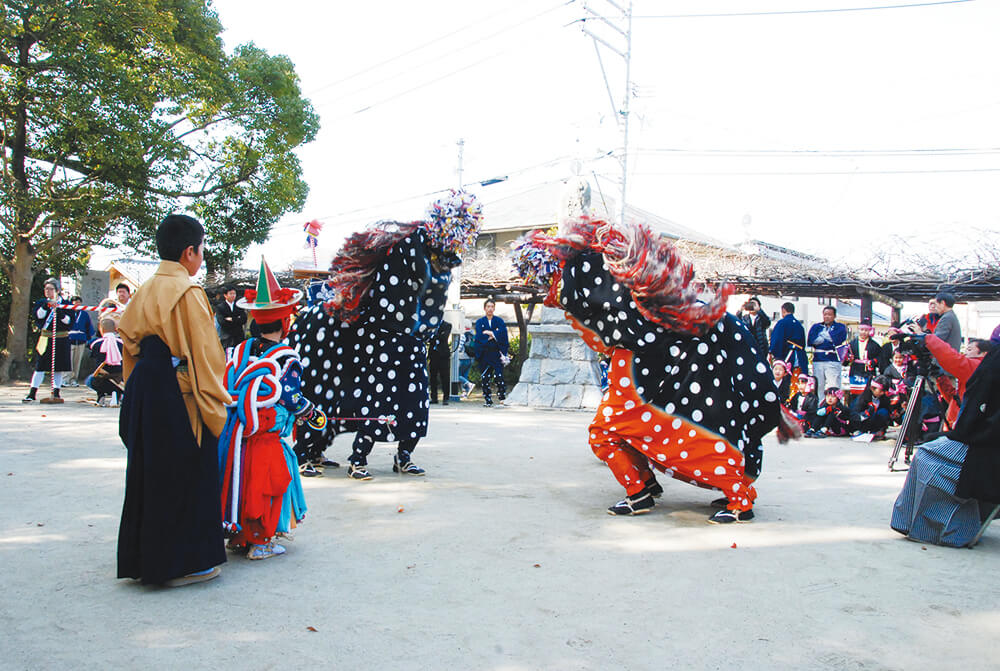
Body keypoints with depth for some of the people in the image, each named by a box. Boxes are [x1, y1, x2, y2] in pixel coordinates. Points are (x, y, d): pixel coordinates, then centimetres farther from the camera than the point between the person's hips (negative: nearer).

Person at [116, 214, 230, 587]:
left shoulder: (145, 291, 12)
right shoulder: (187, 292, -12)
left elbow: (130, 344, 16)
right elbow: (202, 353, -14)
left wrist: (139, 390, 21)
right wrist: (215, 406, -11)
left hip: (144, 392, 8)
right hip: (178, 397, -8)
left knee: (149, 473, 14)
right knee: (183, 475, 1)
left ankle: (145, 558, 24)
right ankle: (180, 563, 9)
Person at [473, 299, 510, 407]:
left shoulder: (499, 321, 11)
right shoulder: (479, 322, 10)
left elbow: (503, 333, -7)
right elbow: (480, 336, -6)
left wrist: (490, 333, -9)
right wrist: (495, 336, -8)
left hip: (497, 353, -1)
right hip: (484, 354, 1)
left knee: (499, 376, -14)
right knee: (485, 378, 1)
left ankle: (502, 397, -7)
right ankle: (488, 401, 8)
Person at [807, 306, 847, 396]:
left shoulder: (840, 327, 11)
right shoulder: (816, 327, 17)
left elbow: (837, 341, -9)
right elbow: (810, 341, -2)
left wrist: (824, 335, 3)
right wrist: (830, 339, -2)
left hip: (833, 361, -3)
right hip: (817, 361, 3)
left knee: (834, 388, -9)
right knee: (817, 387, 3)